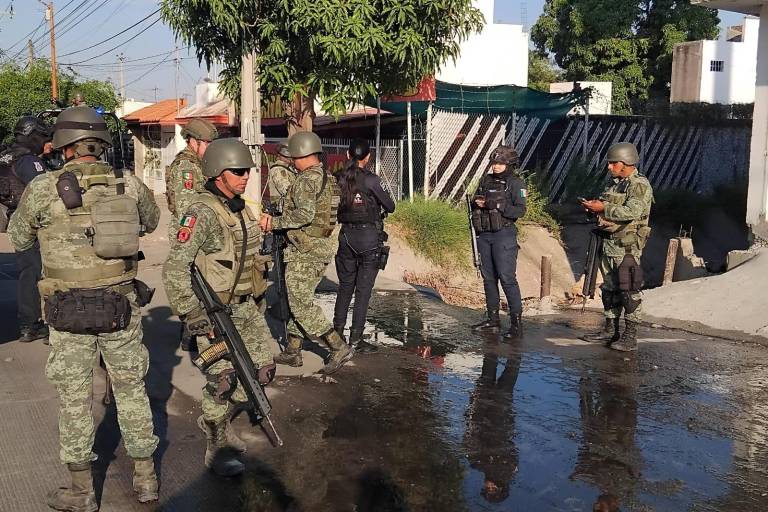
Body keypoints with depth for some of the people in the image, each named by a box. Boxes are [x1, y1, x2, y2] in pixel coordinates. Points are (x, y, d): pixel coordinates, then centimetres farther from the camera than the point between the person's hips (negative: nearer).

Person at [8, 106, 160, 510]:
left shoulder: (43, 189, -10)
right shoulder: (130, 185, -2)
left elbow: (18, 240, 6)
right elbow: (151, 222, 19)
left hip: (69, 309, -2)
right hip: (121, 304, 2)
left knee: (74, 396, 10)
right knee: (131, 388, 15)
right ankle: (146, 478, 25)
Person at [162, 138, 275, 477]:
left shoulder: (241, 208, 8)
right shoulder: (202, 213, -19)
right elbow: (174, 268, -23)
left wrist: (257, 294, 21)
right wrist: (192, 315, -24)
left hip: (245, 306, 8)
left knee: (263, 369, 9)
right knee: (223, 378, -6)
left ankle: (217, 420, 29)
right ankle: (217, 448, 14)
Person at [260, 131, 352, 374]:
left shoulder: (306, 180, -15)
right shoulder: (329, 179, 14)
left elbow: (305, 215, -26)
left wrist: (274, 222, -16)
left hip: (304, 251, -10)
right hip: (322, 247, 10)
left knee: (301, 304, -5)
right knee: (297, 299, 17)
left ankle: (339, 347, -5)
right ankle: (292, 351, 24)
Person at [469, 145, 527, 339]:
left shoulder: (516, 183, -5)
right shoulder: (486, 180, 13)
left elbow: (520, 210, -15)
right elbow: (474, 202, 19)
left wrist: (497, 205, -23)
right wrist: (476, 203, -4)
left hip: (504, 234, -7)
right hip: (484, 235, 7)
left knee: (507, 278, -11)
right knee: (489, 278, 11)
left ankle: (516, 322, -7)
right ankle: (493, 319, 21)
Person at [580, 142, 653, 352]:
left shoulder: (639, 185, -11)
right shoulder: (615, 184, 17)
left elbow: (632, 212, -25)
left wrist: (603, 208, -21)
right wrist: (595, 208, 5)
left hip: (627, 247, -9)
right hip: (609, 243, 9)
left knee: (628, 291, -7)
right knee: (609, 288, 13)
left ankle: (630, 337, -3)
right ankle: (610, 331, 23)